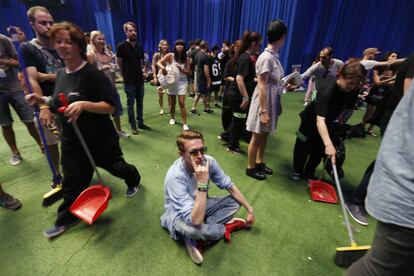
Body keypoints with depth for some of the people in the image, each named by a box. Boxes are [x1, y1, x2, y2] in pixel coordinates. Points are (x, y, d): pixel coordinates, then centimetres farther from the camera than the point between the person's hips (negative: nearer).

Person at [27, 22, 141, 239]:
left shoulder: (93, 74, -19)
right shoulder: (61, 74, 5)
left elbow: (110, 107, -22)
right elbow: (61, 107, 17)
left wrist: (83, 104, -35)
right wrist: (42, 101, 0)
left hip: (100, 139, -6)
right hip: (71, 141, 6)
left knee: (115, 167, 17)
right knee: (72, 180, 14)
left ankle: (134, 180, 49)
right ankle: (66, 218, 35)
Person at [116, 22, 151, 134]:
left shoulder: (139, 46, 9)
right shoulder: (121, 46, -8)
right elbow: (119, 64, -4)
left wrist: (139, 73, 9)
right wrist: (126, 76, 2)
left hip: (140, 79, 5)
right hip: (129, 81, -5)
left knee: (140, 103, 11)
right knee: (130, 104, 3)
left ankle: (140, 123, 23)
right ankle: (133, 125, 13)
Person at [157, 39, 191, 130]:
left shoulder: (186, 59, 0)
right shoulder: (170, 56, -4)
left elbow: (189, 73, 0)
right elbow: (158, 63, -11)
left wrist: (182, 69, -19)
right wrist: (163, 67, -33)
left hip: (181, 83, 0)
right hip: (171, 82, 0)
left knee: (182, 103, -6)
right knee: (172, 103, 12)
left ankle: (184, 123, -3)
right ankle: (172, 118, 35)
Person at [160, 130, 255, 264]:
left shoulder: (208, 161, -19)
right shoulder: (175, 176, -36)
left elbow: (230, 186, -4)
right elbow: (196, 221, -41)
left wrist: (250, 209, -1)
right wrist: (202, 183, -46)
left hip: (201, 206, 6)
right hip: (179, 215, -6)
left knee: (234, 202, -6)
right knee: (194, 229, -38)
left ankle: (196, 238, -10)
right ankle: (225, 227, -3)